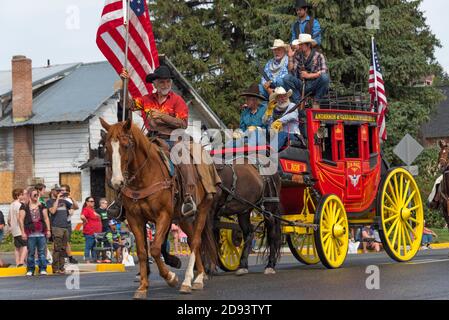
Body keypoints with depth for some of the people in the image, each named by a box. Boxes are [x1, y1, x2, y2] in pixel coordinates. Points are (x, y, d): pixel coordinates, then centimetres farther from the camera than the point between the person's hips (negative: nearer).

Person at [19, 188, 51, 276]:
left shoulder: (41, 205, 14)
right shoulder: (24, 206, 3)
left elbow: (46, 218, 14)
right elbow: (21, 219, -1)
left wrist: (48, 230, 7)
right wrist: (23, 232, -7)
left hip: (41, 233, 2)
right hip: (30, 234, -2)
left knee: (42, 252, 2)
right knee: (31, 253, 1)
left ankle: (43, 269, 6)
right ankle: (30, 270, 8)